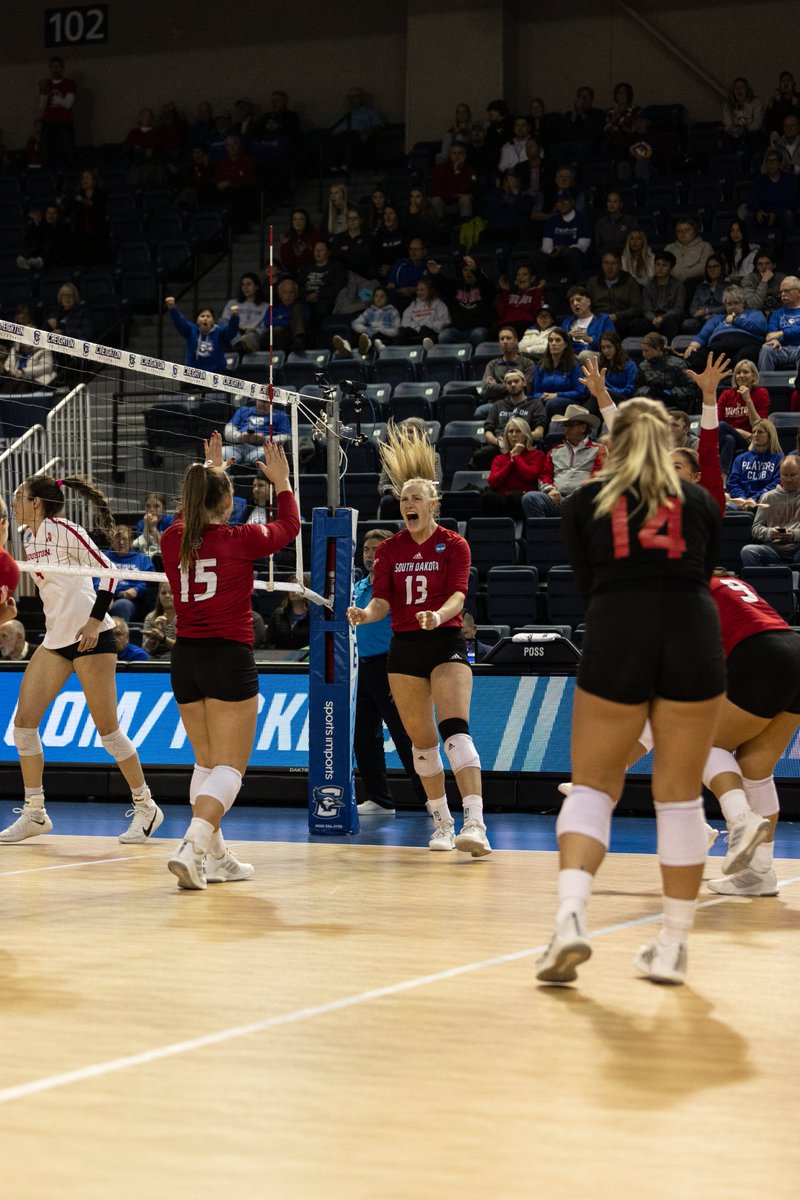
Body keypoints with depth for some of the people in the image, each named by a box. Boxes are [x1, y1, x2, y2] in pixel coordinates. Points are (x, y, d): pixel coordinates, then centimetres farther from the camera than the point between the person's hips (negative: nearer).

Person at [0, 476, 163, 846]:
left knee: (107, 728, -6)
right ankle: (34, 813, 6)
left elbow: (107, 570, -15)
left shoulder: (63, 530, -11)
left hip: (90, 636, -8)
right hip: (54, 639, 8)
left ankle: (146, 806, 8)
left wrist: (95, 620, -19)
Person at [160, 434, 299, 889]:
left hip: (185, 659, 6)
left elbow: (189, 517, 29)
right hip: (229, 657, -5)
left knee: (207, 762, 18)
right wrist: (282, 481, 26)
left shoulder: (173, 540, 3)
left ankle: (216, 858, 20)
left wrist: (209, 472, 40)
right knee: (230, 766, -3)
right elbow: (289, 527, 11)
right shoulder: (240, 539, -9)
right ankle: (193, 848, -23)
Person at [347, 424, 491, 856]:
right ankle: (441, 824, 20)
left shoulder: (453, 544, -2)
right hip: (404, 646, 4)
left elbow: (458, 593, -13)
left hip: (446, 643, -4)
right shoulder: (390, 549, 7)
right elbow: (383, 599, 2)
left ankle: (475, 823, -31)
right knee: (421, 741, 7)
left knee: (454, 729, -21)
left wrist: (439, 615, -34)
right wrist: (366, 614, -21)